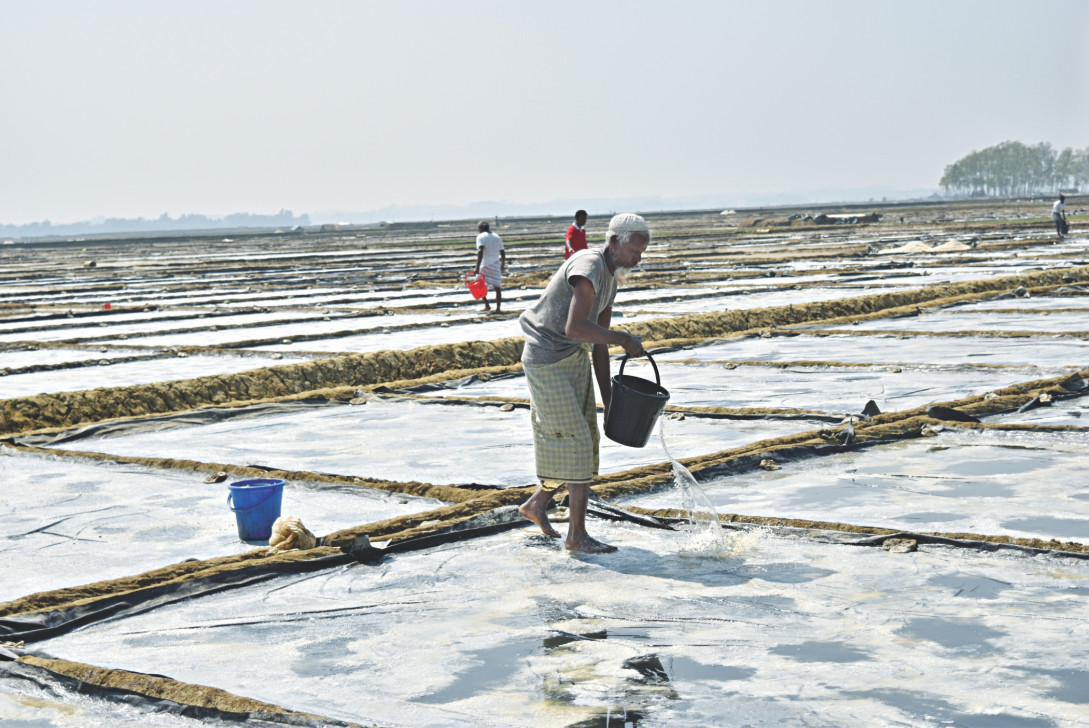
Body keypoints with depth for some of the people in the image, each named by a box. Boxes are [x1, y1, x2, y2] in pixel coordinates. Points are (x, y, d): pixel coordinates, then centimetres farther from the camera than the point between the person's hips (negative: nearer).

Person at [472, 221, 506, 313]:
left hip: (485, 265, -4)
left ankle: (486, 305, 6)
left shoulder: (481, 237, -3)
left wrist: (477, 267, -21)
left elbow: (480, 251, -17)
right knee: (497, 287, 4)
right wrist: (502, 266, 30)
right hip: (496, 265, 4)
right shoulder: (497, 237, 14)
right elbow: (503, 253, 16)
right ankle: (498, 308, -7)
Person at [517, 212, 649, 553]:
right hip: (547, 361, -10)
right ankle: (577, 535, -1)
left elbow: (599, 346, 13)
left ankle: (537, 503, 29)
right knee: (575, 442, -7)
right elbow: (575, 327, -33)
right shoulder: (589, 267, -20)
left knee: (586, 441, 13)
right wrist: (623, 339, -23)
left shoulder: (609, 281, 11)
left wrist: (608, 401, 11)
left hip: (575, 360, 10)